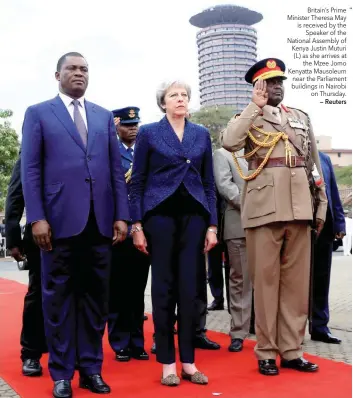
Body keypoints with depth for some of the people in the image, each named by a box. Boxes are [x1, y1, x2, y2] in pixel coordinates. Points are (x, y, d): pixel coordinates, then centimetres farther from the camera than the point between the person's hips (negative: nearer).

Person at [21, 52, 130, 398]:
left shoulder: (104, 117, 17)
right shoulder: (38, 114, 7)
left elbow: (116, 169, 12)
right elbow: (30, 170, 0)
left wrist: (121, 215, 4)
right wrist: (37, 218, -10)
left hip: (100, 221, 3)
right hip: (59, 219, -3)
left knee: (95, 296, 7)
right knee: (59, 297, 3)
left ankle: (91, 368, 18)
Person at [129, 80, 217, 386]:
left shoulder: (201, 135, 11)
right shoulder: (148, 133, 2)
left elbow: (209, 183, 11)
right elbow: (137, 182, 1)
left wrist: (212, 224, 4)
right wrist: (137, 225, -6)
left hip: (193, 215, 3)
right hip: (160, 214, -3)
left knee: (190, 288, 3)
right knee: (164, 288, 2)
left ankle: (189, 361, 12)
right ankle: (167, 363, 12)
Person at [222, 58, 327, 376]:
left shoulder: (302, 117, 19)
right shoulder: (249, 117, 7)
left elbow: (314, 163, 19)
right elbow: (229, 143, -15)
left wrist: (321, 204, 13)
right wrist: (255, 106, -9)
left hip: (299, 205, 4)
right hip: (265, 206, -4)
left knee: (297, 279, 6)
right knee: (265, 279, 0)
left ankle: (291, 351, 16)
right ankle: (267, 352, 10)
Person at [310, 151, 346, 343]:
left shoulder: (323, 158, 13)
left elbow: (334, 192, 13)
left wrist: (339, 223, 7)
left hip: (324, 225, 4)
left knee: (321, 279, 9)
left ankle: (319, 327, 19)